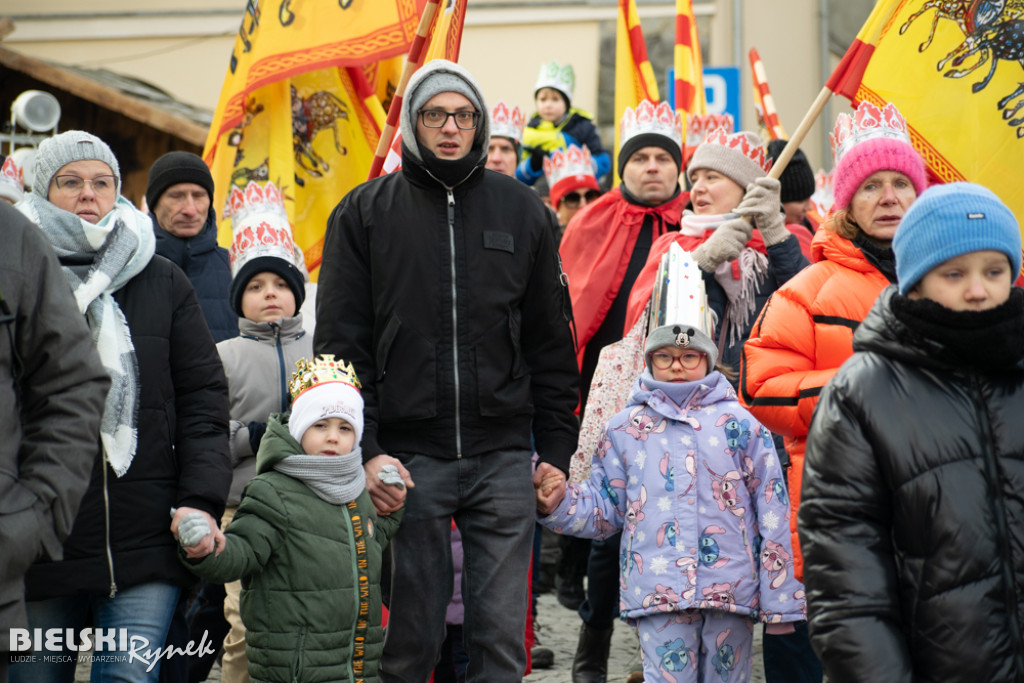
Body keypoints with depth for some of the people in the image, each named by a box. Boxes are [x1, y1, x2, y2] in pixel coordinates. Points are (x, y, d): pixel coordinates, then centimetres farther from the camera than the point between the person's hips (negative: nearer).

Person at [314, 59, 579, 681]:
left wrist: (556, 453, 6)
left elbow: (552, 344, 12)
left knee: (503, 633, 4)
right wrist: (364, 452, -8)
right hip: (408, 462, -1)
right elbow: (340, 344, 1)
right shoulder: (365, 214, 4)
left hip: (503, 459, 1)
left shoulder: (523, 210, 9)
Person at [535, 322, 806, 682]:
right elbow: (605, 508, 15)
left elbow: (772, 513, 7)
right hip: (659, 592, 0)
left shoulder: (739, 423, 8)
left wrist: (781, 601, 3)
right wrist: (560, 502, -7)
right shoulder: (624, 428, 12)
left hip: (733, 587, 1)